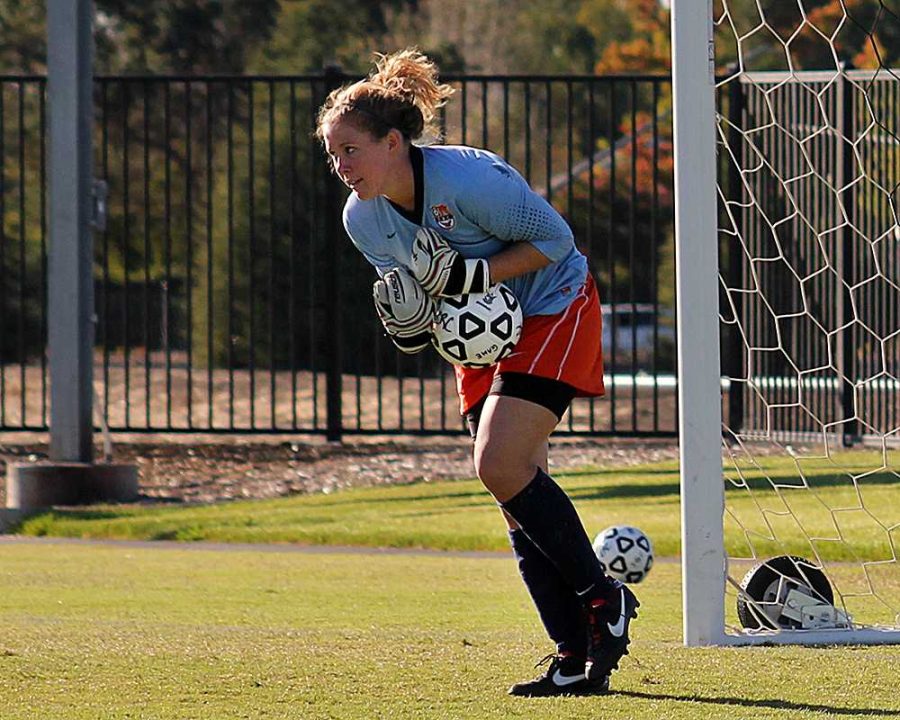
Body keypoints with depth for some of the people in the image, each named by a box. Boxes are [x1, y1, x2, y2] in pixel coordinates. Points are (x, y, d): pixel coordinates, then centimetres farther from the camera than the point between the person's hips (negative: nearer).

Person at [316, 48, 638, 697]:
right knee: (515, 486, 1)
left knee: (501, 466, -21)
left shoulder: (468, 179, -27)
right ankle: (580, 657, 3)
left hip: (553, 310, -8)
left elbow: (554, 238, -19)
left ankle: (603, 599, -5)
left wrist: (471, 275, -28)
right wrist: (409, 321, -16)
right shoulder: (362, 218, -5)